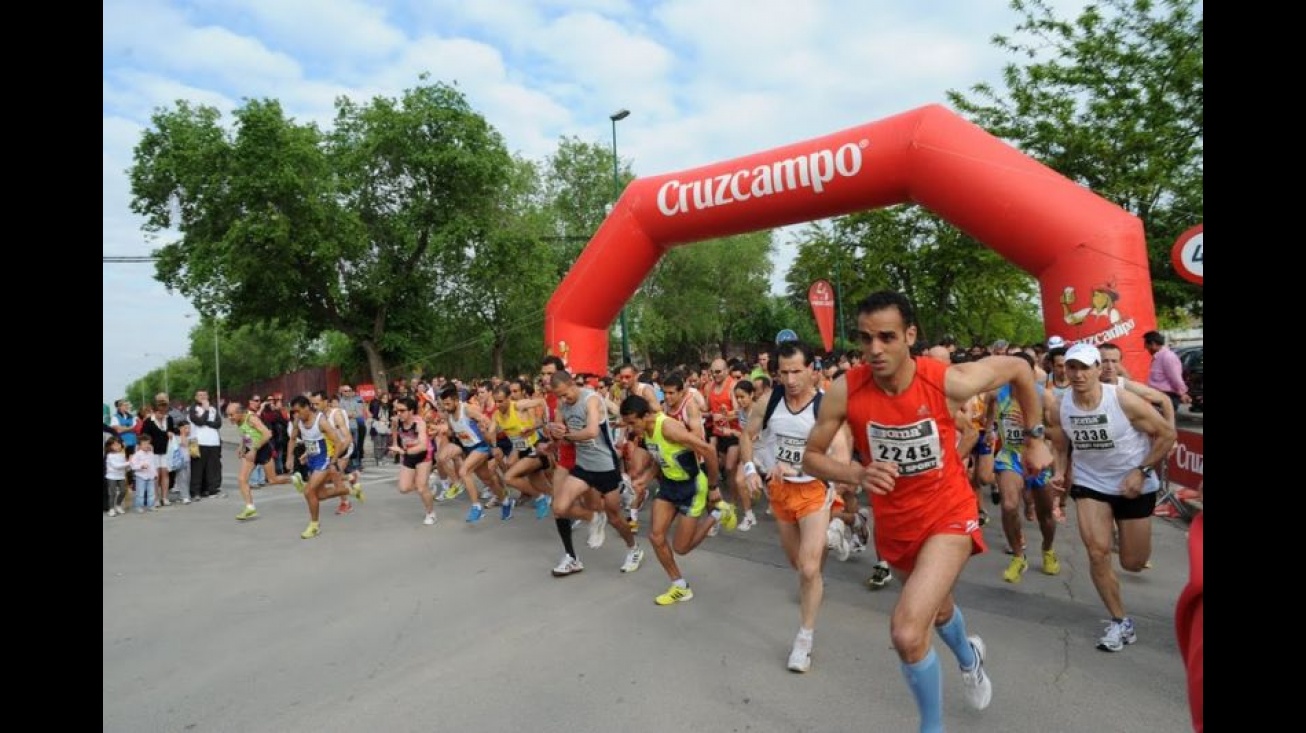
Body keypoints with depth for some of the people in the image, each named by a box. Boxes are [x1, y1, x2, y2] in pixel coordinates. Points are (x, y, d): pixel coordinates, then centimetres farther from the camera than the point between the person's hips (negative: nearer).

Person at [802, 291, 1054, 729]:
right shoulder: (844, 391, -21)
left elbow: (1020, 369, -3)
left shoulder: (949, 381, -23)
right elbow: (811, 459, -11)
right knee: (938, 607, 30)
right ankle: (970, 657, 67)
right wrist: (858, 474, -30)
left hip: (948, 514, -3)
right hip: (894, 521, 3)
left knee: (907, 632, -22)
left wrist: (1035, 440, 3)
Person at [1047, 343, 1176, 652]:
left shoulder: (1125, 401, -23)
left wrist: (1141, 471, -18)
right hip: (1090, 483, 2)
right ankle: (1121, 622, 9)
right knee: (1097, 552, -11)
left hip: (1135, 485, -2)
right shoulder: (1058, 408, -13)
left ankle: (1136, 542, 48)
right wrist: (1060, 473, -14)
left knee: (1133, 564, 9)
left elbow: (1167, 434, -11)